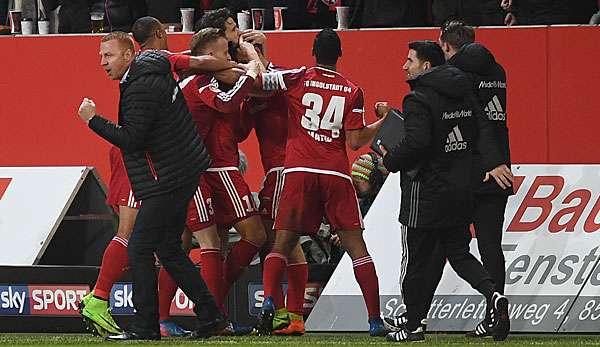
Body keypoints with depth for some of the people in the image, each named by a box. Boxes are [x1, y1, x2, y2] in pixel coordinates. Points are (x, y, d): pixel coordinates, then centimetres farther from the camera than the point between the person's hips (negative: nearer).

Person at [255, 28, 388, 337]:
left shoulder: (297, 79, 3)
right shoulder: (352, 92, 5)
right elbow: (354, 142, 2)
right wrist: (381, 124, 18)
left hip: (299, 172, 0)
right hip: (337, 174, 0)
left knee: (282, 244, 4)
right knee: (356, 246, 4)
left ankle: (268, 301, -19)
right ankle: (375, 320, -1)